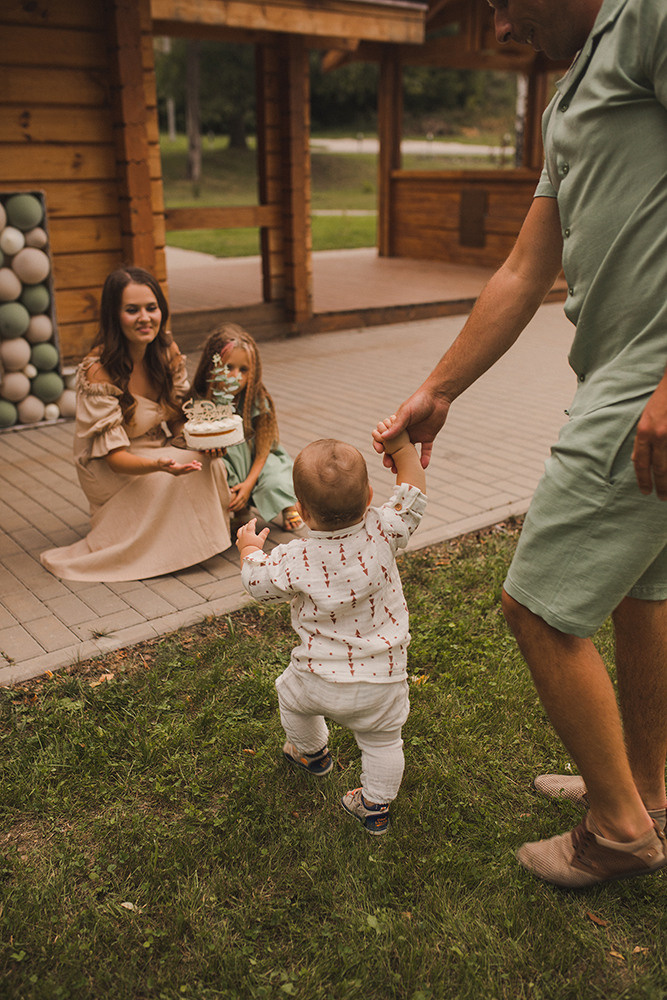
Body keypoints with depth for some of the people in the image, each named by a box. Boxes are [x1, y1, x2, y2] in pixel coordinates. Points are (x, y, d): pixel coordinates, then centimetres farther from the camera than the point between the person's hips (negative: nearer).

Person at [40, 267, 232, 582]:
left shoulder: (168, 353, -6)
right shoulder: (97, 372, -24)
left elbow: (179, 418, 2)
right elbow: (114, 455, -24)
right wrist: (158, 465, -44)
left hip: (163, 449, 6)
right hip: (108, 471, -6)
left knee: (208, 463, -20)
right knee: (181, 475, -29)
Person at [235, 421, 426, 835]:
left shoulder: (294, 560, -22)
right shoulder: (382, 533, -20)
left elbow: (257, 580, -2)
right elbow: (413, 494, -4)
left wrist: (250, 548, 17)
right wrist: (401, 445, -5)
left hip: (320, 680, 0)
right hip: (382, 683, 1)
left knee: (292, 696, 33)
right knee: (382, 740, 23)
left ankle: (312, 751, 57)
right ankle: (376, 807, 36)